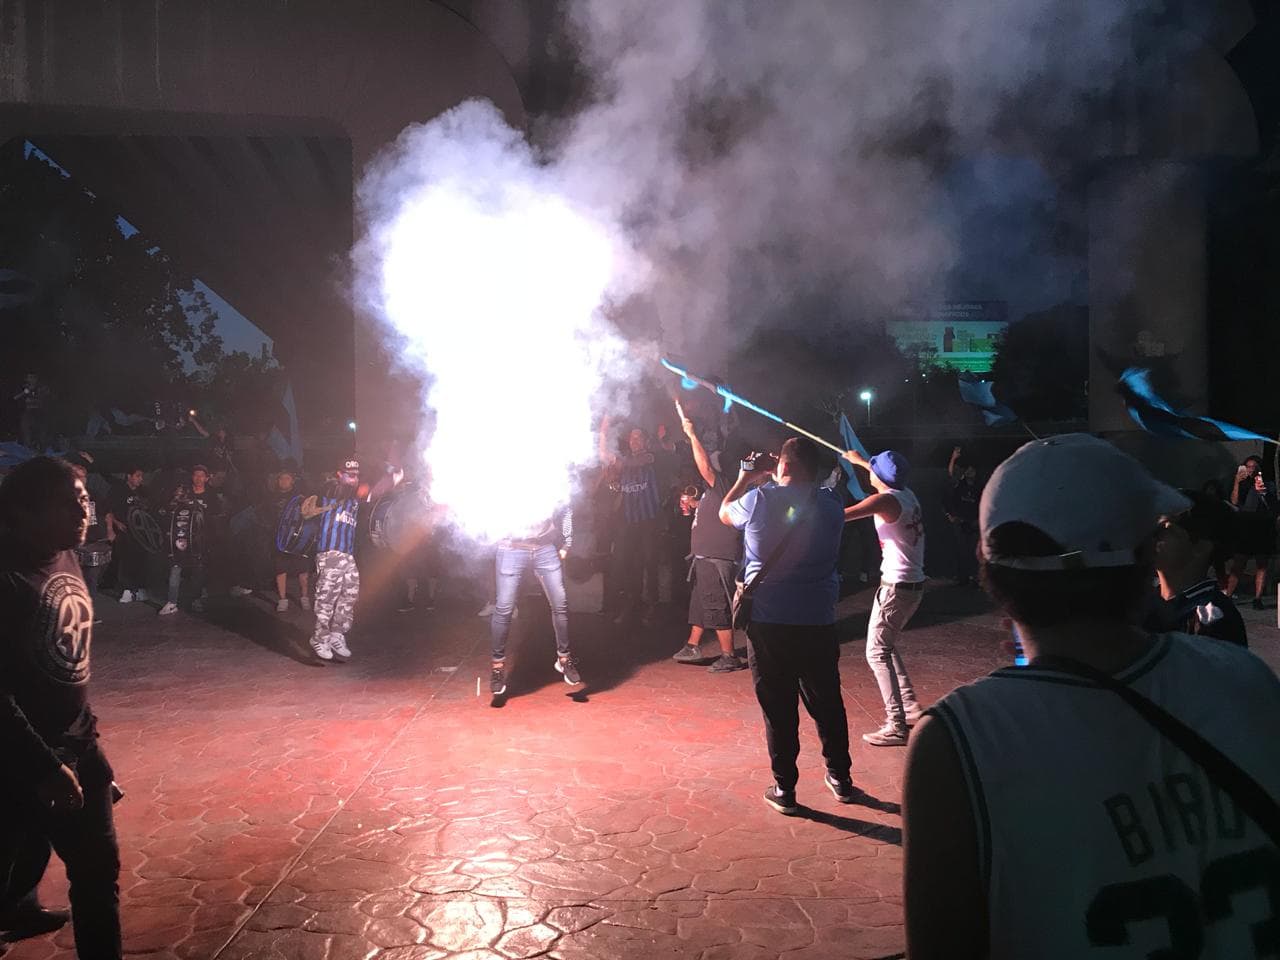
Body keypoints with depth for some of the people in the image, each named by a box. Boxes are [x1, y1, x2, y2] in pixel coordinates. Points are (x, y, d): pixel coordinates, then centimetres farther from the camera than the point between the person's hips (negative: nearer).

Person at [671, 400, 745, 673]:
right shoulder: (714, 489, 17)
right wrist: (692, 505, 18)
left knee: (717, 606, -6)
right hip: (705, 555, 11)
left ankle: (729, 656, 1)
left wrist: (692, 435, -22)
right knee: (699, 601, 18)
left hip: (716, 558, -11)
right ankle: (692, 647, 29)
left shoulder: (722, 485, -13)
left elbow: (705, 466, -26)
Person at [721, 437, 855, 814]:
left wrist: (745, 481, 27)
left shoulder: (760, 500, -10)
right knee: (827, 702, 17)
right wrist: (771, 484, 24)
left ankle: (784, 789, 15)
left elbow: (724, 512, 11)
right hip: (818, 622, 3)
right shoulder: (830, 504, -1)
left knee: (778, 707, 7)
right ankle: (840, 779, 31)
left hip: (768, 621, -3)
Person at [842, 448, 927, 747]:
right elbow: (888, 478, 33)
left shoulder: (886, 501, -17)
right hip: (914, 584, 9)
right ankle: (910, 708, 27)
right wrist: (860, 461, 45)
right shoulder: (907, 494, 8)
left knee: (877, 652, -6)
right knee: (887, 646, 22)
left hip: (896, 587, -9)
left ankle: (897, 727, -7)